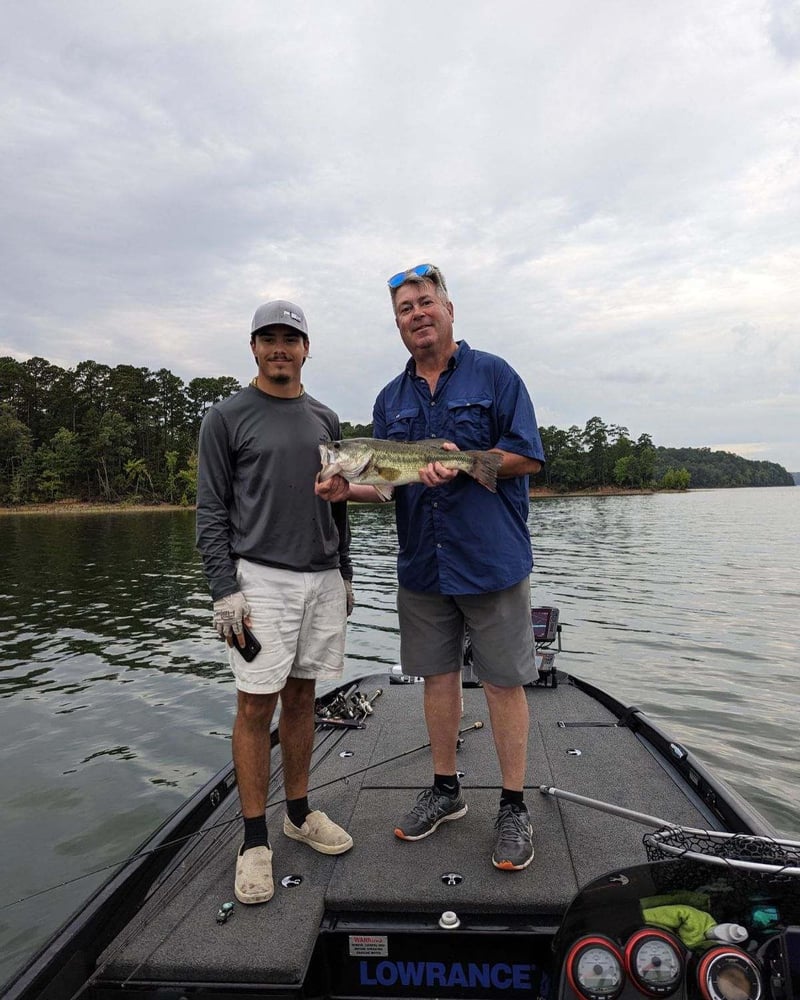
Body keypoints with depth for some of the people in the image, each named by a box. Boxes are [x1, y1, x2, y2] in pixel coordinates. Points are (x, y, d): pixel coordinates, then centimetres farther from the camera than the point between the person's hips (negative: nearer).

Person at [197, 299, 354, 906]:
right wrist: (225, 589, -11)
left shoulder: (325, 419, 13)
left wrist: (344, 573, 15)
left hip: (323, 578, 5)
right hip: (261, 578, -4)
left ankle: (299, 813, 28)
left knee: (301, 697, 13)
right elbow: (211, 510, -4)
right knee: (256, 706, 1)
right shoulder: (227, 418, -1)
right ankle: (255, 840, 15)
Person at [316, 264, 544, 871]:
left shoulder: (492, 375, 0)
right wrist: (348, 490, -8)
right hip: (422, 565, 5)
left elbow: (529, 456, -6)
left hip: (492, 561, -4)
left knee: (503, 682, 4)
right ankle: (445, 791, 32)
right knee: (437, 676, 14)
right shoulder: (391, 399, 13)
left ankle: (514, 807, 21)